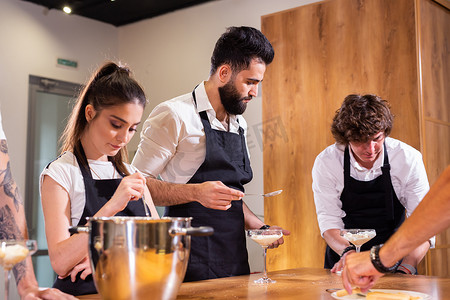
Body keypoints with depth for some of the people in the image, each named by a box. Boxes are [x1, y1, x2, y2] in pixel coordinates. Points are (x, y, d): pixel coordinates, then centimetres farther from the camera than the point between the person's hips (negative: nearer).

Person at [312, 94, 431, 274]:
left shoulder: (408, 158, -11)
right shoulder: (326, 162, -11)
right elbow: (328, 219, -9)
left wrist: (407, 268, -25)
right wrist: (347, 251, -28)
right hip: (343, 255, 0)